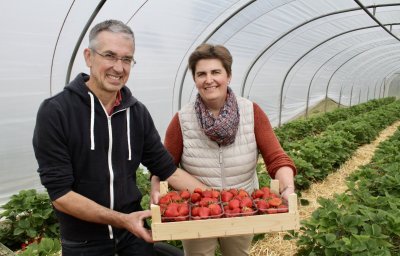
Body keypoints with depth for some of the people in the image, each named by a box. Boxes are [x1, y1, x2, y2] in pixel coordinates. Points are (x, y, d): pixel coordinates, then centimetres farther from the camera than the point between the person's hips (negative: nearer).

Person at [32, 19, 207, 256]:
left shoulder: (138, 112, -4)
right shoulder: (55, 112, -17)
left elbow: (167, 169, -2)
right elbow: (60, 193, -18)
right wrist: (120, 220, -25)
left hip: (134, 229, 4)